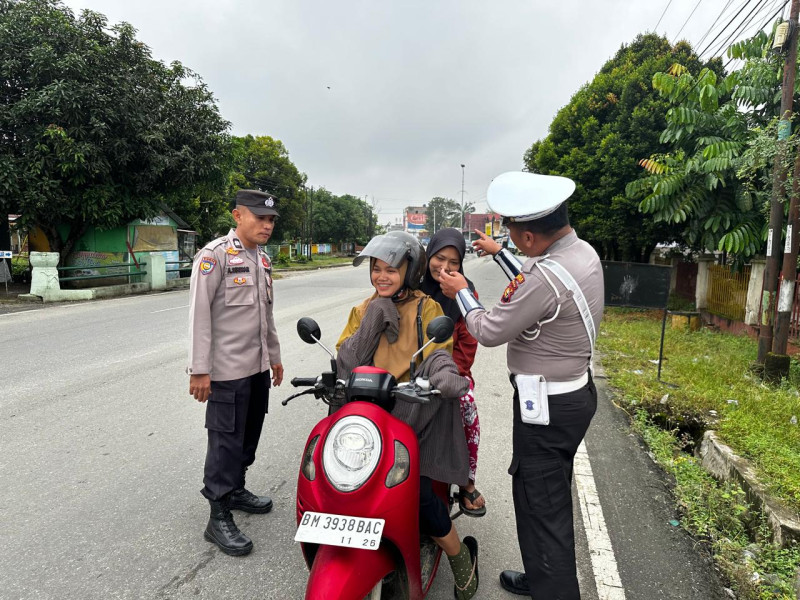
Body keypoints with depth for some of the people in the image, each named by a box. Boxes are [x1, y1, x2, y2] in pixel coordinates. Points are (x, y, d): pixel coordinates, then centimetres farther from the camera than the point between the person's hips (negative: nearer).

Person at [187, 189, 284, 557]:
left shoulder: (262, 259, 12)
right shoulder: (215, 255, -13)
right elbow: (199, 313, -16)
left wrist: (274, 355, 21)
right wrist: (199, 370, -19)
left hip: (258, 367, 8)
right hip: (227, 370, -8)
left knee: (249, 435, 18)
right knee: (226, 441, -1)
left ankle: (236, 490, 36)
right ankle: (219, 518, 12)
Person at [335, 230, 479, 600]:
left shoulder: (427, 309, 4)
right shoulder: (364, 310, 14)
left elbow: (437, 353, -8)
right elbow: (346, 360, 4)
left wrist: (444, 374, -30)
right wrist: (372, 324, -9)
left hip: (415, 409, -3)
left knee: (414, 485, -17)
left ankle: (462, 556, 10)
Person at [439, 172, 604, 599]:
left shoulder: (549, 274, -30)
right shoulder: (583, 251, 1)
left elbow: (490, 331, -19)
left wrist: (461, 293, -3)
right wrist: (498, 254, 24)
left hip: (547, 407, -10)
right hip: (575, 391, 11)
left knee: (542, 509, 5)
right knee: (551, 499, 25)